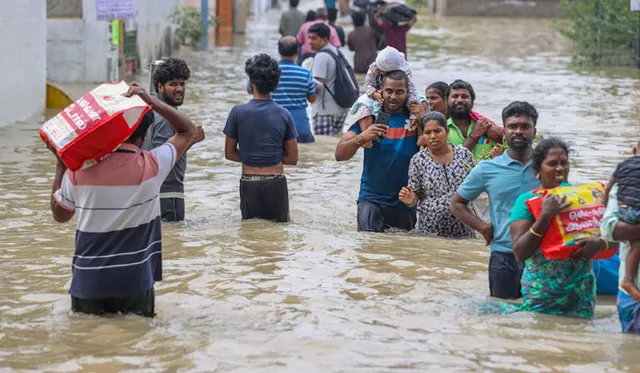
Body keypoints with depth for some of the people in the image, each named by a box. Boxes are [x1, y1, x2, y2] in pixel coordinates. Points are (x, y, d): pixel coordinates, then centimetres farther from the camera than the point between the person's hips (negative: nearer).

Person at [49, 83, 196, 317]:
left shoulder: (78, 170, -6)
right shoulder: (151, 167, -9)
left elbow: (60, 215, 12)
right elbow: (188, 131, 8)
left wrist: (60, 166, 17)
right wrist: (150, 101, 4)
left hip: (88, 282, 1)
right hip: (135, 281, -1)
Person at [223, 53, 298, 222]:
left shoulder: (238, 113, -6)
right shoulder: (284, 115, -3)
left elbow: (230, 154, 2)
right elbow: (292, 158, 2)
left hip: (249, 184, 0)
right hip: (276, 183, 0)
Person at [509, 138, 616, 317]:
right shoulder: (527, 200, -5)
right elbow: (520, 254, -13)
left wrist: (599, 243, -21)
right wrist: (545, 216, -23)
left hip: (581, 291, 2)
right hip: (541, 294, -2)